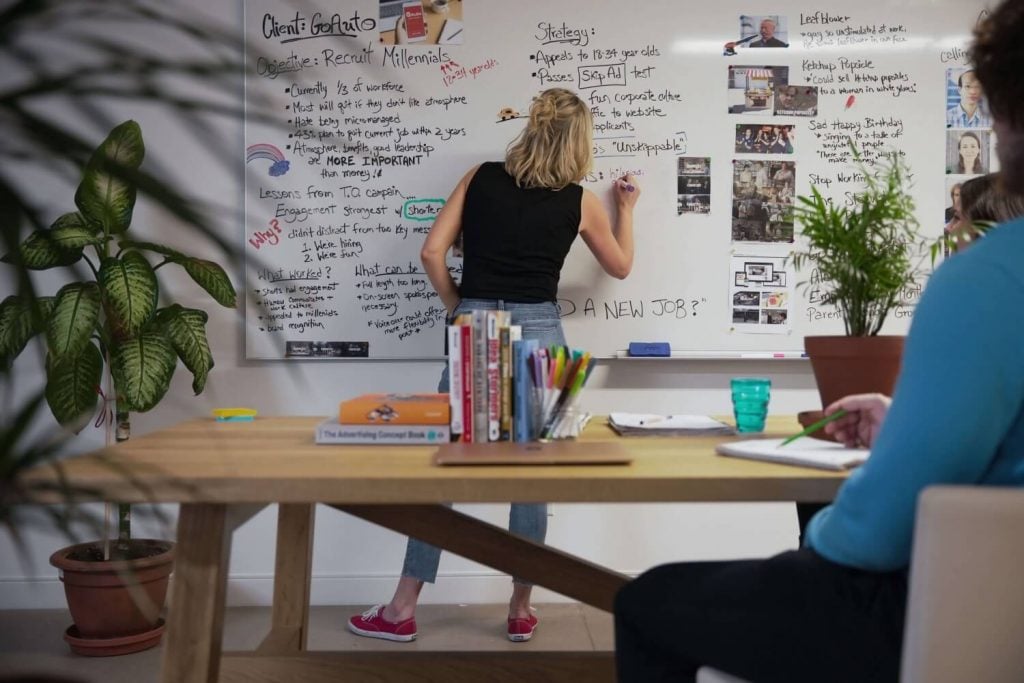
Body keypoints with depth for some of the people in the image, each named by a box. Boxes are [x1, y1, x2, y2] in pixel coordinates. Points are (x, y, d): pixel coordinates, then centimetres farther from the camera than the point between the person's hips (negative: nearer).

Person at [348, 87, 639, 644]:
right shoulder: (581, 201, 5)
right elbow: (621, 267, 21)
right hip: (538, 331, 0)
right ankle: (521, 610, 17)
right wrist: (626, 210, 36)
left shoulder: (482, 177, 6)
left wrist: (456, 306, 12)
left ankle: (403, 610, 10)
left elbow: (432, 252, -1)